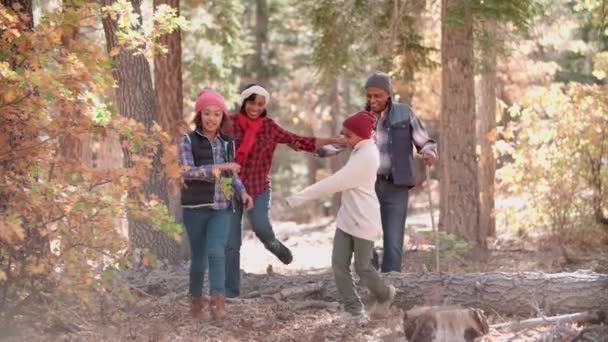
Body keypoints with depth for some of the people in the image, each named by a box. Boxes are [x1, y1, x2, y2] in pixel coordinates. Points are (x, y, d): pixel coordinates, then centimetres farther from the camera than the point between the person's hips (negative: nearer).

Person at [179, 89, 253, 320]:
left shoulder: (227, 143, 9)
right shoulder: (188, 141, -3)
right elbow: (187, 172, -16)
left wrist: (242, 192, 4)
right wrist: (218, 167, -23)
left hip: (221, 208, 2)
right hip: (195, 208, -2)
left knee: (216, 252, -17)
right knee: (199, 257, 6)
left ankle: (218, 302, -21)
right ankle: (196, 301, 23)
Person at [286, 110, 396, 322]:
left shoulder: (365, 157, -21)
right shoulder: (361, 150, 10)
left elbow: (334, 183, -23)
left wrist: (300, 198, -21)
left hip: (364, 220, -9)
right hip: (347, 217, 9)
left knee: (362, 267, 2)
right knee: (339, 263, -1)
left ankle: (384, 295, 30)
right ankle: (354, 310, 5)